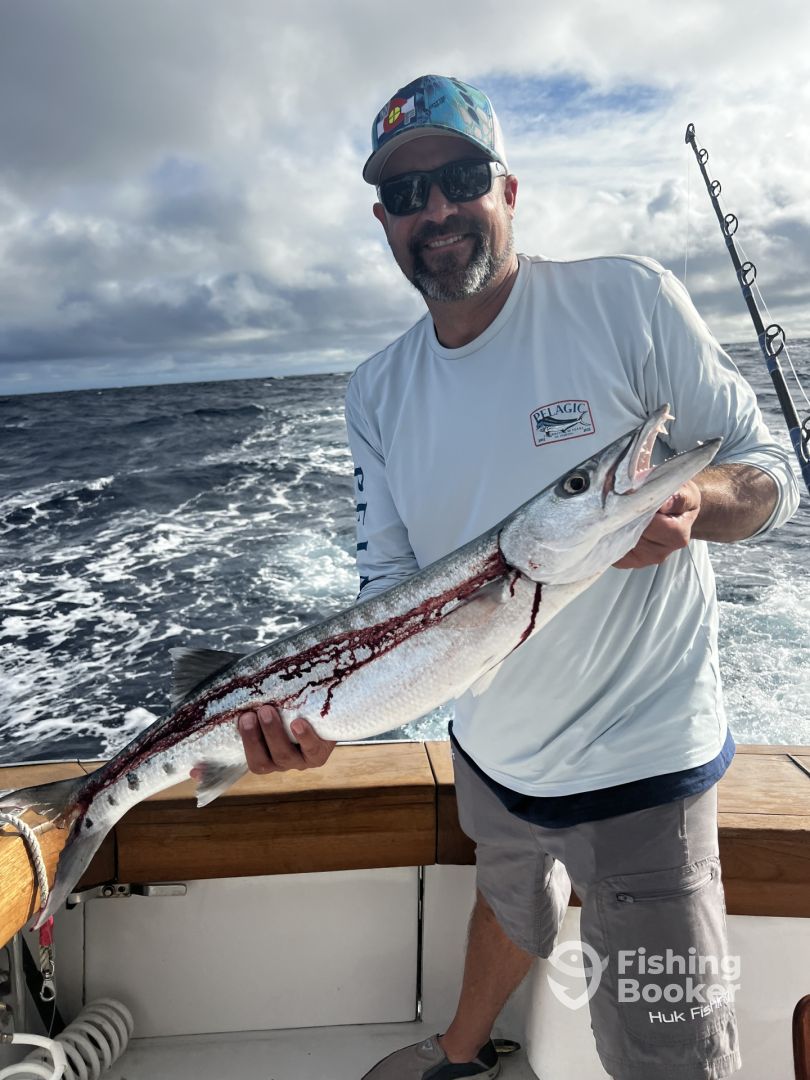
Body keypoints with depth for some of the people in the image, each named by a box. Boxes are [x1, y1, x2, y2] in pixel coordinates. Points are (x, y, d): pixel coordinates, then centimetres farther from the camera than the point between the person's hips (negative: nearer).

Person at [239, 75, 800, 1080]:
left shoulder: (627, 299, -14)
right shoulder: (377, 392, -1)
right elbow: (391, 581, -3)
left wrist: (691, 502, -32)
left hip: (638, 755, -4)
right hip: (488, 746, 5)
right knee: (508, 907, 33)